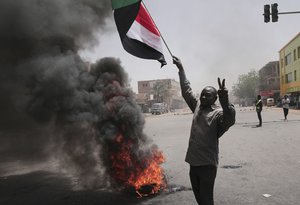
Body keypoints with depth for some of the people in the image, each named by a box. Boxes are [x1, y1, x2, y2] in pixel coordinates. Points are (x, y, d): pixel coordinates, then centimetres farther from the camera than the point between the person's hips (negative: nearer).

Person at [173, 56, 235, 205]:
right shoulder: (197, 106, 6)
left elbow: (230, 119, -34)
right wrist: (181, 69, 15)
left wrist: (225, 101, -53)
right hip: (193, 162, 7)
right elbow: (186, 90, 14)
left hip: (207, 164, -7)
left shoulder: (218, 113, -13)